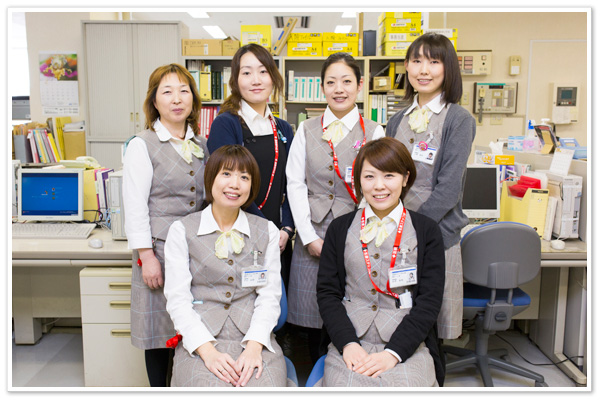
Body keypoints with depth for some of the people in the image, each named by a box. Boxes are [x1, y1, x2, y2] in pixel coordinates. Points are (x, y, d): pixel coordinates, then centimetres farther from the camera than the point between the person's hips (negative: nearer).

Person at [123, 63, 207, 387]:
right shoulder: (142, 145, -3)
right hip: (160, 248, -4)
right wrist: (146, 256, -13)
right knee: (161, 330, 5)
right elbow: (135, 206, -8)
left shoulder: (201, 145, 12)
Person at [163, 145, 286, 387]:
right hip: (200, 342, -1)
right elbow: (178, 299, -1)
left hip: (255, 341, 2)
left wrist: (254, 346, -12)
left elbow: (269, 295, 4)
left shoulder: (267, 231, 11)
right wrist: (207, 350, -15)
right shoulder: (181, 231, 6)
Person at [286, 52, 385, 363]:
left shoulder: (374, 132, 3)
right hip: (312, 234, 2)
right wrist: (310, 237, -5)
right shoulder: (306, 131, 9)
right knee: (312, 316, 8)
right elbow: (295, 183, 3)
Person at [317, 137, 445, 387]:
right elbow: (327, 292, 6)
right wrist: (348, 344, -10)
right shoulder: (340, 229, 10)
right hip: (350, 342, 1)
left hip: (407, 345, 0)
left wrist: (393, 353, -12)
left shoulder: (427, 231, 5)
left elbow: (429, 300, 0)